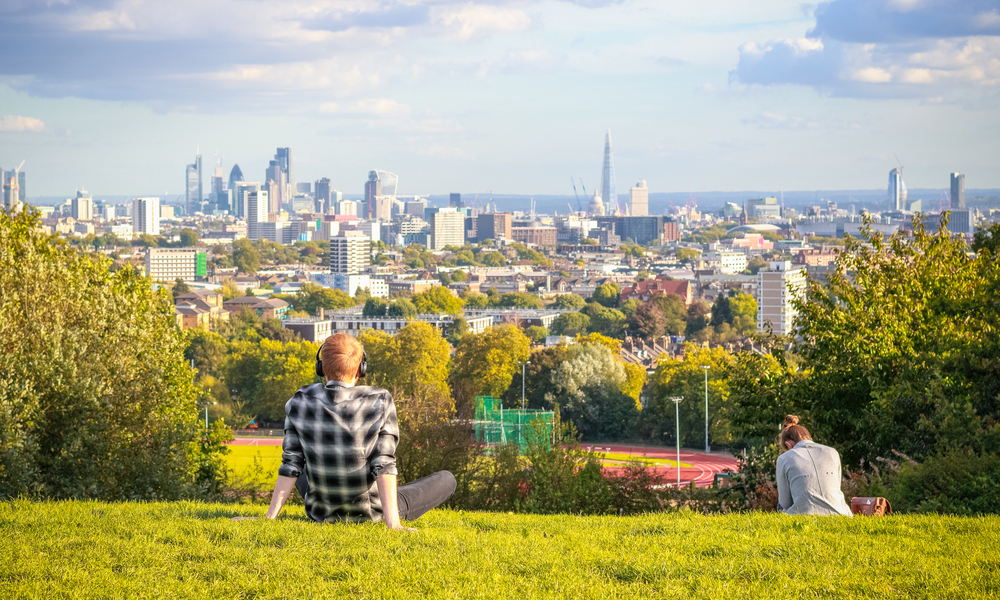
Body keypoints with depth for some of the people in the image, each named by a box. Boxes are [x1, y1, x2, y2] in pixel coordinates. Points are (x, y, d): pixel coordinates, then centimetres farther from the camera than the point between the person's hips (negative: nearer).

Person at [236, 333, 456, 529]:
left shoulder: (299, 402, -13)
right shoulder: (380, 402, -19)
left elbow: (291, 465, -11)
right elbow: (384, 463, -23)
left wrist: (269, 517, -6)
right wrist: (392, 523, -25)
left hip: (322, 513, 3)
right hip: (371, 512, -3)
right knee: (447, 479, 18)